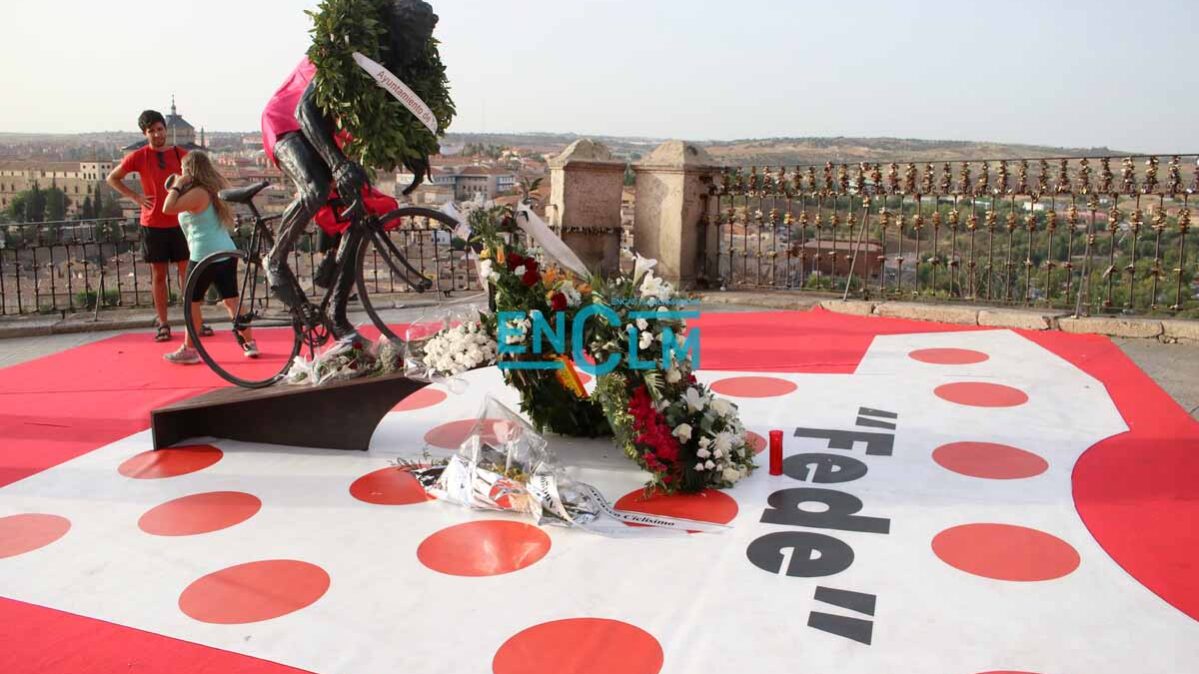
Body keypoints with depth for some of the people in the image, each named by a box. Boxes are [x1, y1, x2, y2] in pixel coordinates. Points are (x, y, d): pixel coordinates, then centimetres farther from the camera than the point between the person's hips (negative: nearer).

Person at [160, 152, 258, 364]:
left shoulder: (198, 193, -13)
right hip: (227, 253, 8)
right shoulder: (213, 189, 14)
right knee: (231, 300, 10)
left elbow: (168, 208, -21)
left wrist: (177, 186, -8)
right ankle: (249, 343, 8)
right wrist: (180, 188, 19)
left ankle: (189, 350, 9)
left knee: (192, 301, 4)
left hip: (204, 256, -8)